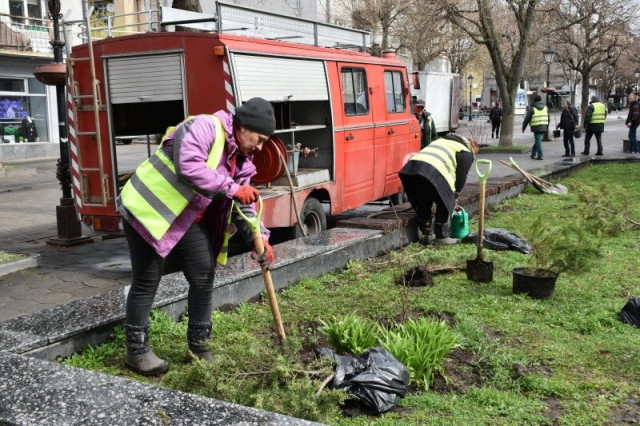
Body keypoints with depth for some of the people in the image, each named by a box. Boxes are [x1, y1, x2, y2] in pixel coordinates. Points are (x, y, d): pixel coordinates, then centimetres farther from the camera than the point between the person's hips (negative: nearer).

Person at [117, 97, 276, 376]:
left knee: (204, 278, 5)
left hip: (188, 221, 8)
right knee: (146, 283, 0)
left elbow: (243, 206, 6)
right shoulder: (203, 128, -20)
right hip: (149, 211, -8)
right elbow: (189, 168, -34)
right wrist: (231, 189, -31)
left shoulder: (242, 160, 6)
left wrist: (259, 238, -8)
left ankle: (198, 347, 19)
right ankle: (136, 351, 16)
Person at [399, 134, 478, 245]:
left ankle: (425, 235, 28)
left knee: (423, 203, 21)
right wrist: (455, 193, 26)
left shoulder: (443, 140, 39)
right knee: (445, 204, 9)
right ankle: (441, 237, 14)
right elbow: (461, 175, 10)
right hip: (434, 172, -8)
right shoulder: (466, 153, 15)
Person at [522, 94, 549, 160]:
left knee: (538, 141, -3)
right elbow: (548, 118, 17)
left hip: (536, 127, -5)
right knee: (538, 140, 16)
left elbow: (527, 119, -4)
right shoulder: (545, 107, 11)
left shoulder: (532, 108, -6)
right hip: (544, 127, 5)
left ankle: (540, 155, -5)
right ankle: (533, 154, 22)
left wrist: (523, 127, 6)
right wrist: (547, 126, 28)